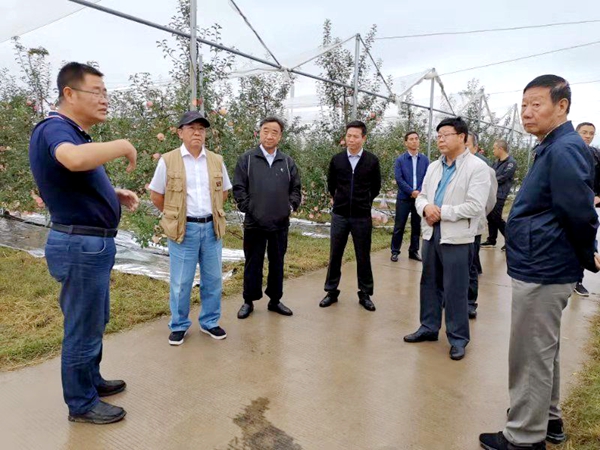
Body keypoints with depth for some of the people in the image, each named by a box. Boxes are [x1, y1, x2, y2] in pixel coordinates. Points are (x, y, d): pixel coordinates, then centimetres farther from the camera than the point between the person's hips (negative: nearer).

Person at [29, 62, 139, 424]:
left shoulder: (73, 134, 15)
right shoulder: (55, 128, -18)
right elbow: (75, 159, -43)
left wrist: (116, 194, 7)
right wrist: (124, 146, -26)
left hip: (93, 244, 11)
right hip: (81, 245, -10)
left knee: (95, 320, 24)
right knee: (83, 327, 5)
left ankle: (91, 380, 42)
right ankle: (82, 403, 23)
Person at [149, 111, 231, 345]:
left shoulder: (216, 161, 5)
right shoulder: (168, 161, -4)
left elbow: (223, 192, 17)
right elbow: (156, 196, 3)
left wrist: (209, 212, 11)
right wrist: (174, 215, 6)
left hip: (211, 228, 3)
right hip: (183, 229, -3)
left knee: (213, 279, 11)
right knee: (180, 281, 6)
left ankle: (209, 322, 28)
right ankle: (179, 325, 24)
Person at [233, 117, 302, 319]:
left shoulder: (288, 162, 8)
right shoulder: (246, 159, -1)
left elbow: (296, 188, 14)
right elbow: (238, 188, -3)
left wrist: (291, 205, 2)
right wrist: (248, 208, -8)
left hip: (280, 223, 3)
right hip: (254, 223, -3)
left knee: (277, 263, 12)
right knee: (253, 264, 7)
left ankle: (275, 300, 27)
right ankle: (249, 301, 22)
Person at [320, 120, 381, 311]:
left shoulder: (372, 160, -3)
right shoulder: (337, 159, 1)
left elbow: (376, 187, 10)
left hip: (362, 217, -1)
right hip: (339, 215, 1)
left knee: (363, 256, 6)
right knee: (335, 255, 7)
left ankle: (365, 294, 19)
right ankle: (331, 291, 20)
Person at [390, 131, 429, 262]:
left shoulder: (425, 160, 5)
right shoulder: (400, 160, -1)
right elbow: (399, 179, -9)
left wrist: (419, 192, -14)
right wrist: (411, 192, -15)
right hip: (404, 198, -2)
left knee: (416, 226, 9)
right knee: (399, 226, 2)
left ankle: (414, 251, 20)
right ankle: (395, 251, 12)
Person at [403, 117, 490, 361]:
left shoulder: (477, 167, -9)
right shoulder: (434, 167, 12)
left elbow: (475, 206, -17)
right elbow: (421, 196, 12)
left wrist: (441, 212, -15)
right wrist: (426, 208, -11)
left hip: (457, 237, -6)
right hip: (431, 233, 7)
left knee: (455, 290, 2)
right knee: (429, 283, 15)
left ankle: (458, 338, 17)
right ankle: (429, 327, 31)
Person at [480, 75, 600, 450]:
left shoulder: (564, 150, -18)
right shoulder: (552, 148, 13)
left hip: (542, 269, -10)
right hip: (544, 266, 10)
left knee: (530, 356, 2)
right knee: (543, 350, 21)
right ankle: (548, 419, 38)